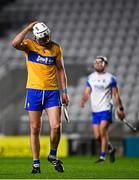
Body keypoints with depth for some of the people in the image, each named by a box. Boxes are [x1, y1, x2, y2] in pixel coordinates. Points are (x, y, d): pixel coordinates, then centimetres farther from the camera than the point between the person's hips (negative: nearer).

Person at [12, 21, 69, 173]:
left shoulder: (56, 48, 6)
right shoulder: (29, 45, -1)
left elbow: (60, 70, 13)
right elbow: (15, 43, -24)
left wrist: (64, 92, 9)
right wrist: (28, 28, -16)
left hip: (52, 91, 1)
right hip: (34, 91, -1)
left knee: (56, 126, -9)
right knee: (35, 129, 1)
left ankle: (53, 155, 15)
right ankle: (36, 164, 9)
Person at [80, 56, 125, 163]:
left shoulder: (110, 78, 0)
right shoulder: (90, 77, 11)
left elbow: (116, 95, 3)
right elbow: (87, 92, 9)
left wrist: (120, 109, 1)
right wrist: (83, 101, -11)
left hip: (106, 110, -4)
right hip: (95, 110, 4)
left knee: (103, 132, -16)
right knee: (97, 136, 2)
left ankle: (102, 156, -9)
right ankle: (111, 149, 27)